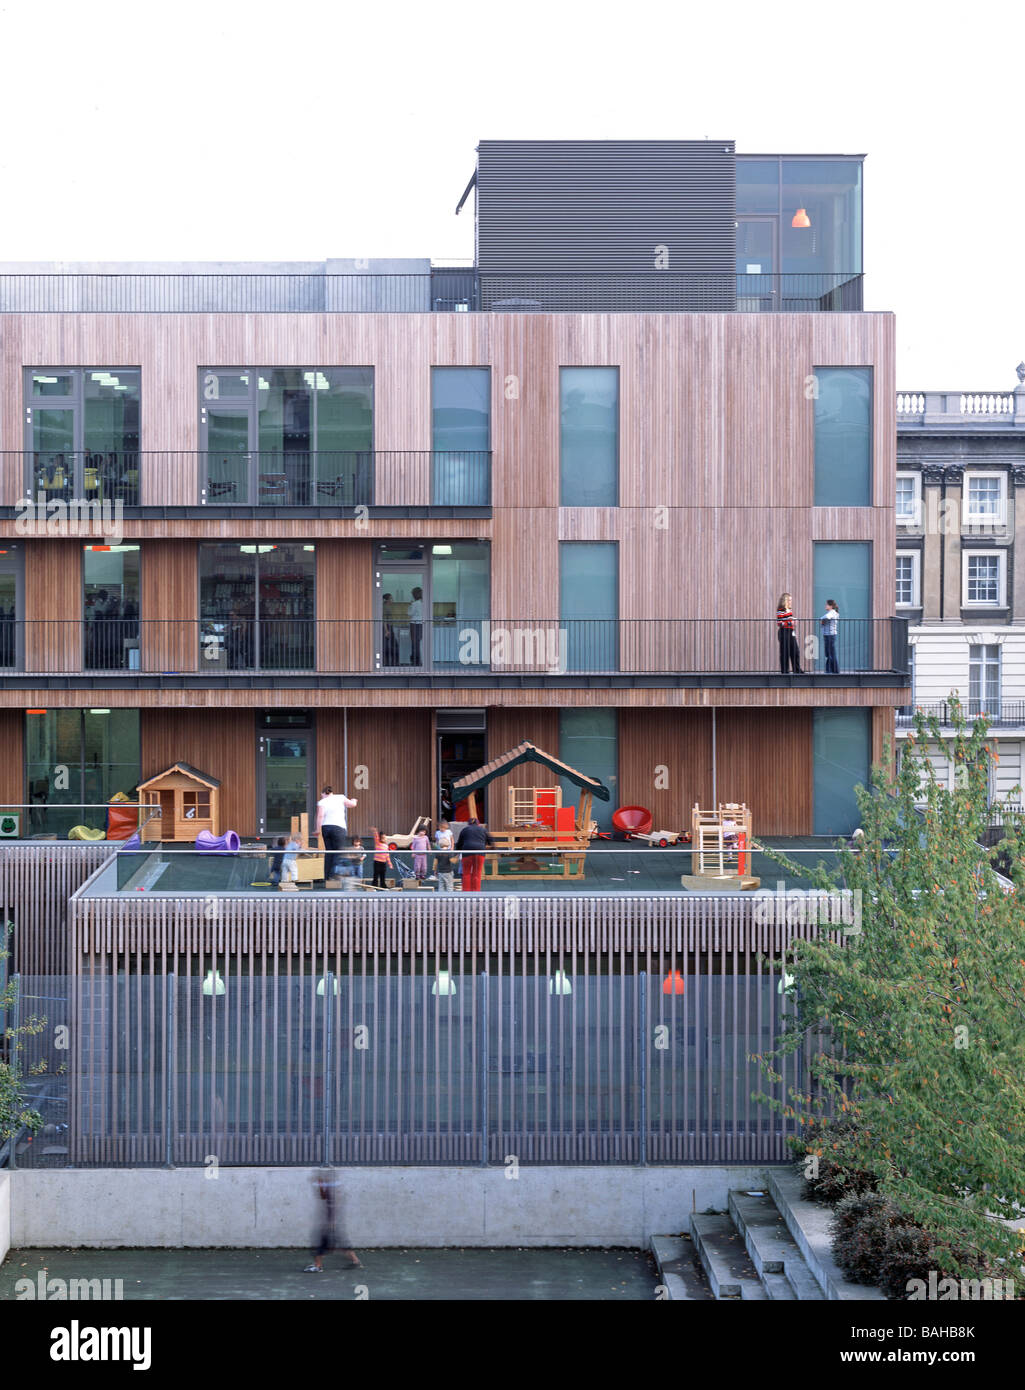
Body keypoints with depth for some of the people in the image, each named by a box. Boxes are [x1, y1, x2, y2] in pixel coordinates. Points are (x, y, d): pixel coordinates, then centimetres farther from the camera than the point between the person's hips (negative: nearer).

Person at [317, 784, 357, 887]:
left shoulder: (322, 802, 4)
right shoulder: (340, 797, 6)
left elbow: (320, 815, -8)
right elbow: (352, 804, 15)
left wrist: (318, 829, -7)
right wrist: (353, 800, 37)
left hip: (325, 827, 2)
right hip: (338, 827, -2)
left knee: (328, 852, 8)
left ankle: (327, 877, 8)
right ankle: (333, 874, -12)